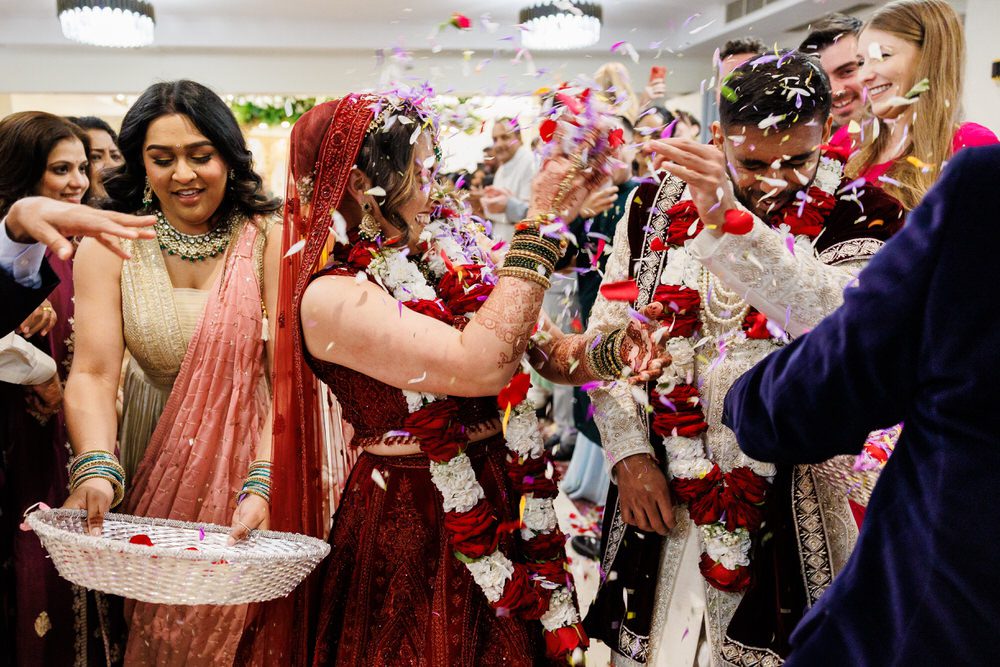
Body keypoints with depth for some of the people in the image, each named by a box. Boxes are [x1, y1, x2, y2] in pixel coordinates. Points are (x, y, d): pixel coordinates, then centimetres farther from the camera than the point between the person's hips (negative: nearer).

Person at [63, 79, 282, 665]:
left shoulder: (269, 241, -12)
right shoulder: (108, 246, -6)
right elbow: (94, 373, -15)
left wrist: (263, 483, -31)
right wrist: (96, 469, -32)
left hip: (248, 458, -1)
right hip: (153, 464, 2)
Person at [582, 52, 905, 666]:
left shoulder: (862, 218, -6)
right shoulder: (656, 204, 1)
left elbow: (832, 324, -25)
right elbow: (609, 330, 3)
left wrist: (729, 220, -36)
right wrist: (629, 452, -5)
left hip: (787, 501, -2)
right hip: (656, 483, 2)